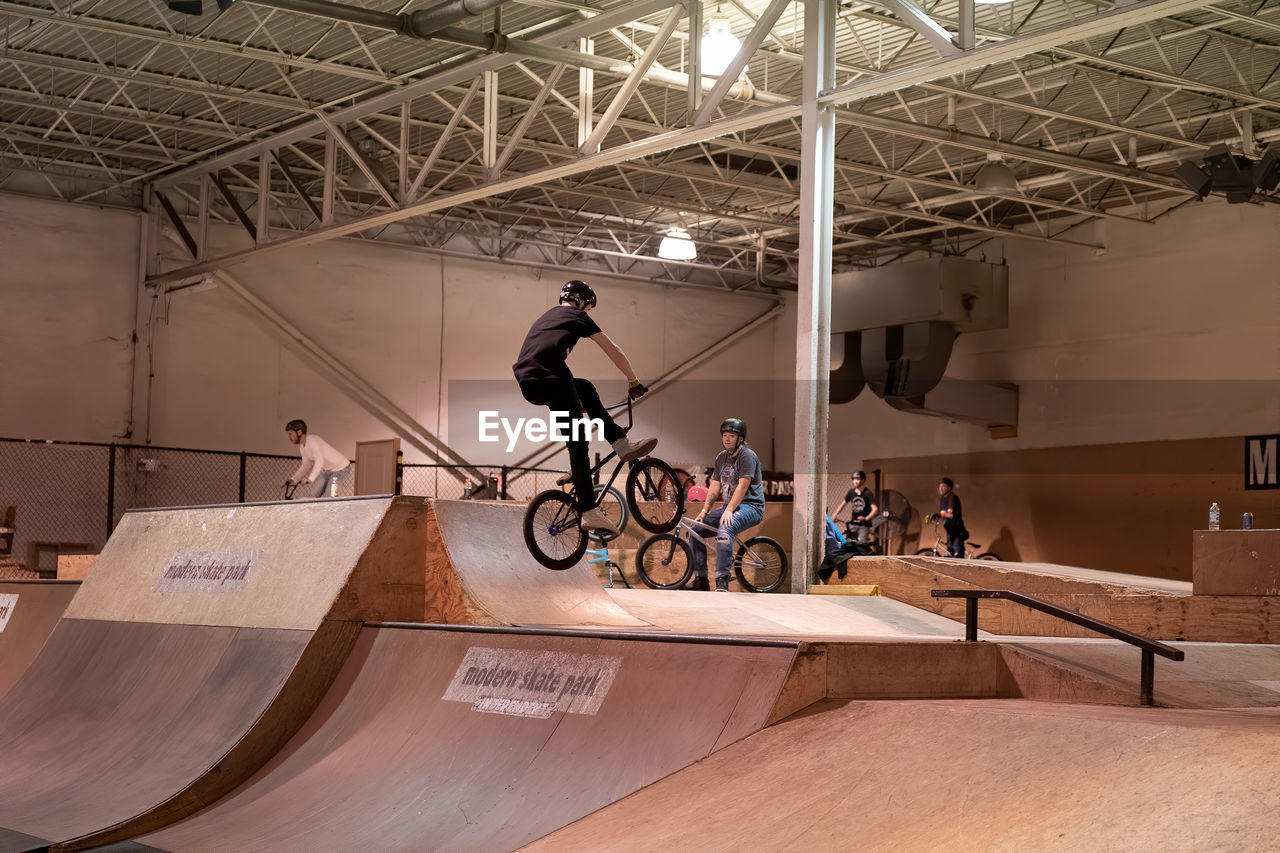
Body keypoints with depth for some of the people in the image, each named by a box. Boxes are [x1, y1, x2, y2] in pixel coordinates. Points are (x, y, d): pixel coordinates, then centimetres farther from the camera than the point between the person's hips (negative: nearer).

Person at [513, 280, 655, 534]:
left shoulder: (546, 317, 35)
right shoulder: (577, 317, 14)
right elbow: (613, 350, 15)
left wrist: (572, 398, 52)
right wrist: (634, 381, 26)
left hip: (527, 385, 8)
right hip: (551, 379, -8)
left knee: (585, 389, 28)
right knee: (578, 444, -4)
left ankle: (621, 442, 19)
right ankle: (589, 513, -8)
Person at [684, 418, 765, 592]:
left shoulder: (747, 456, -11)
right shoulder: (721, 458, 14)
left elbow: (742, 486, -20)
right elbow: (714, 487, 14)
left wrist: (729, 510, -28)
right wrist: (704, 511, 2)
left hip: (751, 506, -9)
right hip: (729, 506, 9)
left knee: (724, 529, -36)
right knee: (695, 529, 0)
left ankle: (722, 580, -38)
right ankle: (700, 579, 4)